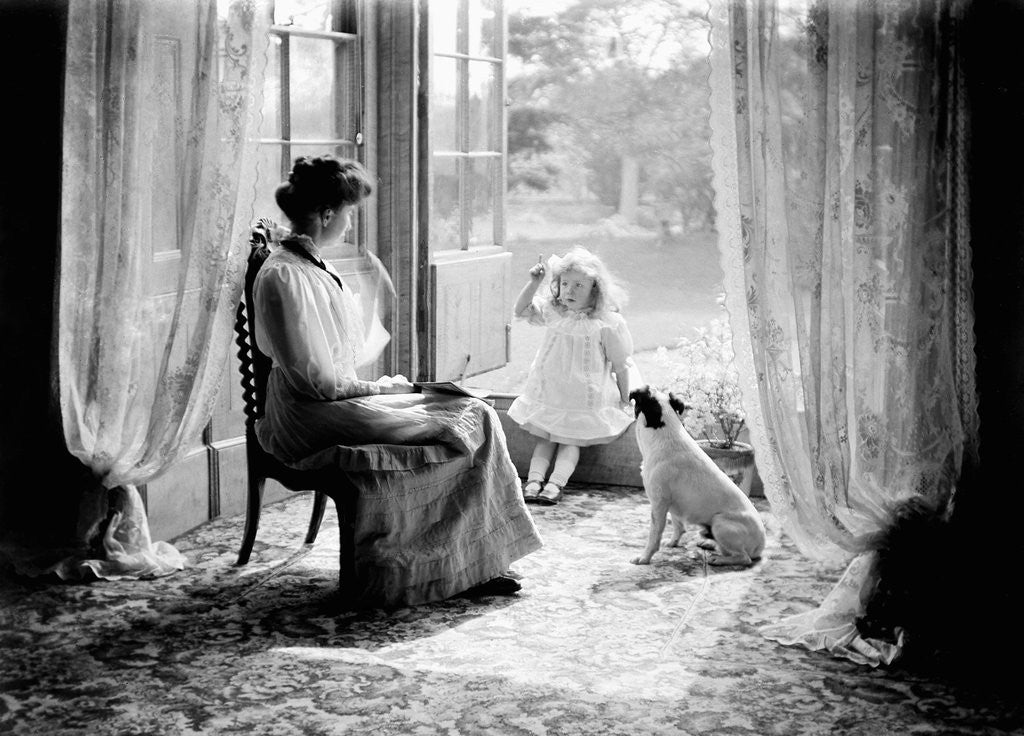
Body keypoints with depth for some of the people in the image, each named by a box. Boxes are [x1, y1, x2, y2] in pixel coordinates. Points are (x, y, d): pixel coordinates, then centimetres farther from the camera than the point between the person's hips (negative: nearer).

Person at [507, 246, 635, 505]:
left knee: (571, 439, -8)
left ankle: (555, 483, -18)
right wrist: (534, 282, -15)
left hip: (586, 397, -5)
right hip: (548, 392, 5)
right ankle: (534, 479, -8)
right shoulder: (553, 310, 1)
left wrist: (624, 399, -2)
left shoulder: (607, 323, -13)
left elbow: (620, 365, -6)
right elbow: (521, 310, -3)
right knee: (544, 436, 0)